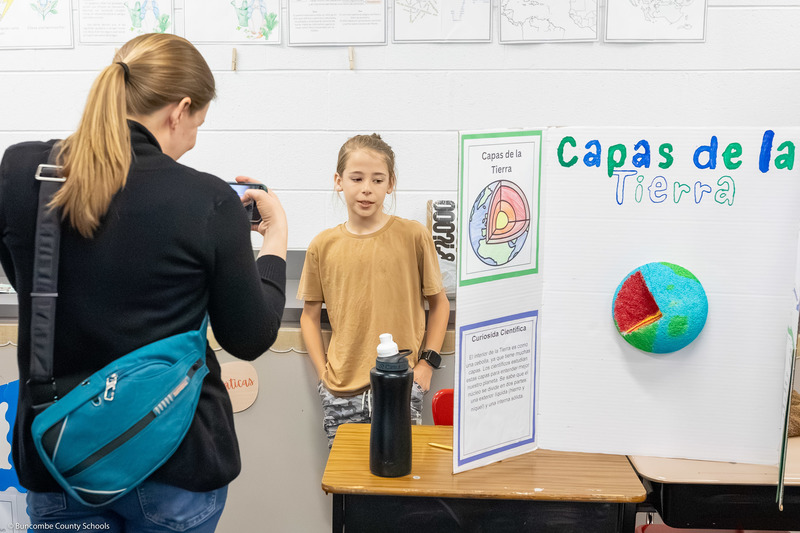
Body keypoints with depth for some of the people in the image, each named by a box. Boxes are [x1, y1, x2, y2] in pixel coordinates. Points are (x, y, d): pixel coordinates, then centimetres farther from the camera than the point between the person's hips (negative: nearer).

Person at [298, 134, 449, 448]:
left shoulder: (413, 236, -2)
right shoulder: (323, 245, 3)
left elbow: (439, 303, 6)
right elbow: (310, 315, 11)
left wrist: (427, 363, -1)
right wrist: (323, 373, 2)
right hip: (341, 393, 2)